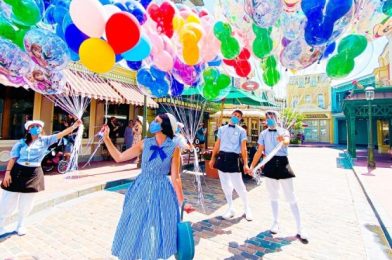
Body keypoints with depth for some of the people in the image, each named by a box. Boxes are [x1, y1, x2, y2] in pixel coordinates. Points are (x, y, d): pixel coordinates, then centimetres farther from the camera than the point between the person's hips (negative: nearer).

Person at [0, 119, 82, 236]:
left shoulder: (45, 141, 0)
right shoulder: (22, 142, 2)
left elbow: (61, 134, -14)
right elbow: (13, 158, 1)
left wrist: (74, 126, -26)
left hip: (33, 174, 0)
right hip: (17, 172, 0)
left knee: (26, 203, 14)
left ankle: (20, 226, 33)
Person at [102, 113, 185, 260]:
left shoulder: (173, 148, -10)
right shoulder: (145, 143, -2)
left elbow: (175, 178, -6)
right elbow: (119, 157, 1)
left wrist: (181, 202, -5)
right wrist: (106, 138, -3)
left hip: (161, 193, -2)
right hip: (141, 190, 3)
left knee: (156, 235, 13)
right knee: (135, 231, 17)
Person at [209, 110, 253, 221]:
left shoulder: (241, 131, 2)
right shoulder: (222, 129, 11)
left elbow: (243, 148, -1)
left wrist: (245, 164, -6)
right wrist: (213, 158, 14)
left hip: (233, 158, -3)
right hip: (222, 157, 4)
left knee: (238, 185, -1)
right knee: (225, 184, 11)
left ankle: (247, 209, 23)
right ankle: (230, 209, 28)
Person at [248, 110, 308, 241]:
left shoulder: (283, 131, -2)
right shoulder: (263, 134, 7)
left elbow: (287, 141, -25)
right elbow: (259, 152, 7)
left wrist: (283, 141, -50)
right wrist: (252, 166, 2)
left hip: (282, 163, -2)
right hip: (270, 165, 3)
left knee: (291, 197, 3)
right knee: (273, 196, 13)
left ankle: (299, 228, 13)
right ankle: (275, 222, 29)